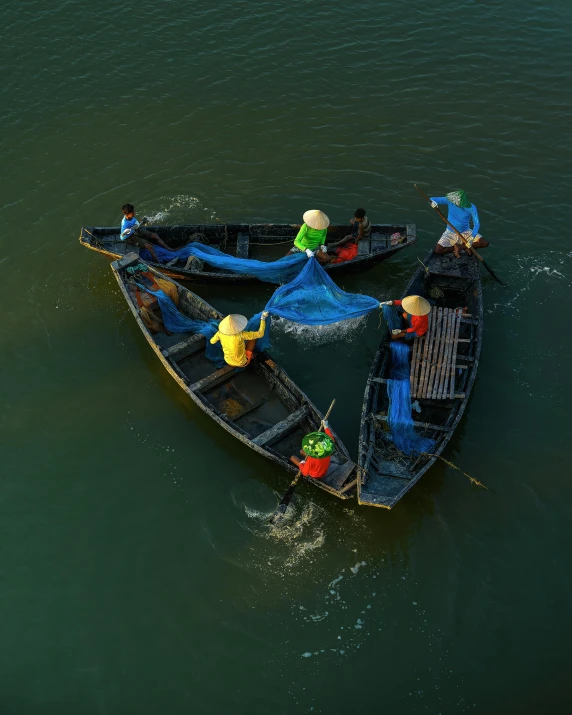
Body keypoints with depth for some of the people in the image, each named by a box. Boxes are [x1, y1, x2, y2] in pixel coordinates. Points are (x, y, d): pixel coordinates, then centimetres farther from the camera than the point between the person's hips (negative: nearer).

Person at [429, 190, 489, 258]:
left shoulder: (471, 208, -20)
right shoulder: (449, 201, -18)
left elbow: (476, 224, -20)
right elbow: (432, 199, -17)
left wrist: (471, 238, -34)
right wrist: (433, 202, -43)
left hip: (466, 232, 0)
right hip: (451, 233, 0)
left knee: (485, 243, -18)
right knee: (437, 251, -22)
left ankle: (459, 246, -6)